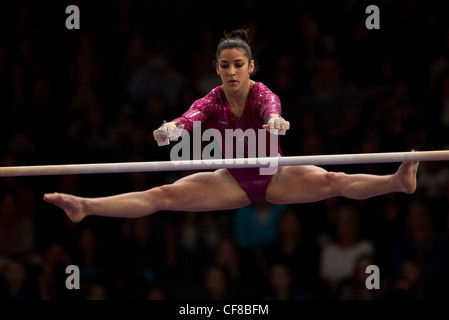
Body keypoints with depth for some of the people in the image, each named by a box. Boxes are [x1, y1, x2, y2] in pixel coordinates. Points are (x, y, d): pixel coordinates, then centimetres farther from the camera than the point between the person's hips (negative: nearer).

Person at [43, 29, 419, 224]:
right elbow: (190, 118, -32)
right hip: (232, 180, 2)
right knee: (163, 195, -12)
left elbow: (272, 109, -43)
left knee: (332, 181, -28)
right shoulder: (213, 101, -10)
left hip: (274, 176, -2)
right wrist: (171, 129, -58)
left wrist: (275, 120, -69)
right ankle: (85, 207, -21)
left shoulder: (262, 94, -17)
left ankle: (398, 181, -43)